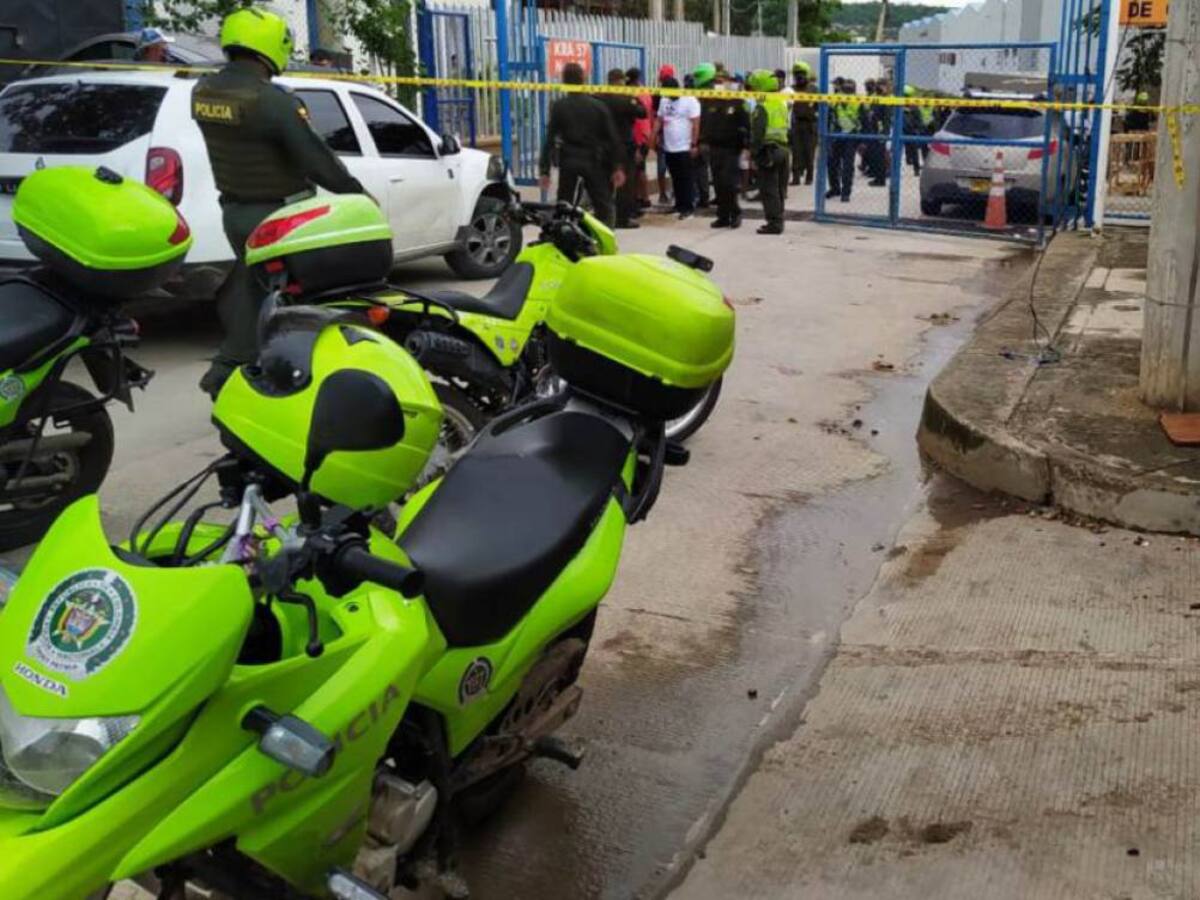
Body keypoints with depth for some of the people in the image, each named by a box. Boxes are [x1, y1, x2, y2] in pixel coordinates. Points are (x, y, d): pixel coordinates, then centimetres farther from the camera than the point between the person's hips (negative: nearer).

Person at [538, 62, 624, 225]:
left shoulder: (558, 107, -2)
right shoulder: (598, 106, 1)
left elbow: (550, 139, -6)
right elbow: (611, 138, 1)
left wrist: (545, 170, -3)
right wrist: (616, 167, 6)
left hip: (568, 162, 0)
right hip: (593, 162, 0)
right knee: (603, 206, 5)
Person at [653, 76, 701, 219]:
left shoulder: (690, 101, -8)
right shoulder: (664, 101, 12)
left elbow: (696, 124, -12)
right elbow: (659, 120, 15)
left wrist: (694, 145, -16)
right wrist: (655, 136, 1)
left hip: (685, 148, -6)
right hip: (669, 148, 7)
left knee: (687, 180, -3)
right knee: (675, 179, 13)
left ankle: (689, 207, 1)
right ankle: (679, 205, 22)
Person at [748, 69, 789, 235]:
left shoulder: (762, 106, -13)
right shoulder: (782, 103, 13)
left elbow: (757, 133, -16)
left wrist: (754, 154, -11)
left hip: (768, 151, -8)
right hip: (783, 149, 8)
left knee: (769, 190, -4)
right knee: (779, 189, 14)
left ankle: (774, 223, -4)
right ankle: (777, 221, 21)